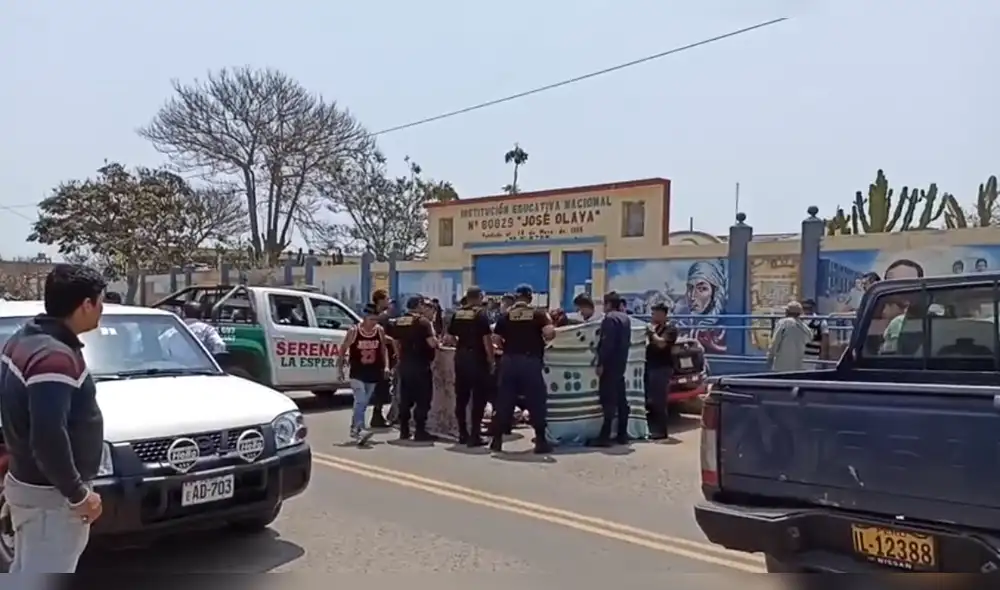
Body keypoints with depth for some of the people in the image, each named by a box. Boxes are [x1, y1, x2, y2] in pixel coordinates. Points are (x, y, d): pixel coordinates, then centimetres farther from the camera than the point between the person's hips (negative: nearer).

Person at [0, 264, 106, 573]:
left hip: (26, 481, 10)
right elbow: (48, 439, -31)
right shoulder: (55, 357, -27)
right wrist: (78, 494, -21)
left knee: (26, 573, 24)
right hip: (49, 493, -10)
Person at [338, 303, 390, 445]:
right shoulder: (353, 331, -8)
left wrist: (386, 366, -1)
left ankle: (354, 428, 25)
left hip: (373, 373, 4)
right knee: (360, 400, -18)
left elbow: (384, 349, 10)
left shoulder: (380, 331, 1)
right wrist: (340, 368, -2)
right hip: (357, 373, -4)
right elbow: (343, 350, -1)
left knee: (364, 402, 11)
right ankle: (360, 429, -25)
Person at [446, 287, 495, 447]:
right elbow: (486, 339, -14)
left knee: (461, 396, 10)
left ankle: (462, 434, 15)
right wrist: (491, 360, -8)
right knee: (479, 397, -1)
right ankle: (474, 435, -2)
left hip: (460, 357, 6)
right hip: (477, 358, -6)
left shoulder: (457, 314, 8)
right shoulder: (481, 313, -9)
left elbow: (451, 336, 11)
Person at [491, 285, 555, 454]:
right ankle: (540, 441, 7)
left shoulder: (506, 315, 6)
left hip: (509, 361, 2)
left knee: (504, 401, 8)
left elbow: (496, 338, 1)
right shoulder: (538, 313, 0)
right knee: (536, 401, 6)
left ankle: (497, 440, 10)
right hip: (531, 361, -2)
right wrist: (543, 339, 7)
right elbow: (550, 333, -14)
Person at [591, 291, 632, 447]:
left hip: (610, 364, -9)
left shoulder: (610, 318, -14)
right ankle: (622, 434, 14)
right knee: (620, 398, 10)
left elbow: (607, 343, -21)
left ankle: (604, 436, -13)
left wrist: (601, 363, -19)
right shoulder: (625, 318, 16)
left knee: (608, 399, -11)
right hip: (621, 363, 10)